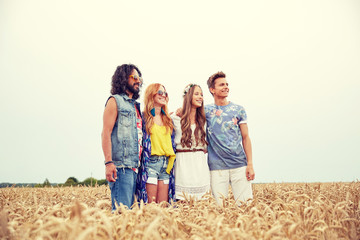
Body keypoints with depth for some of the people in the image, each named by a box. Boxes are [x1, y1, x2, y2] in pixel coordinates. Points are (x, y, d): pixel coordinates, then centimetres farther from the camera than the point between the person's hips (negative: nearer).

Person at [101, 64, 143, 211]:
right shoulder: (115, 101, 1)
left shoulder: (135, 105, 23)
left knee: (129, 207, 6)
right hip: (120, 165, -8)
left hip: (134, 166, 8)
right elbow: (106, 133, -9)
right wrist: (108, 162, -18)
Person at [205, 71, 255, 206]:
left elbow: (245, 137, 7)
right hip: (217, 167, 0)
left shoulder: (238, 110, 7)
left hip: (239, 165, 1)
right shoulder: (206, 111, 6)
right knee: (219, 206, 1)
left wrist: (250, 164, -1)